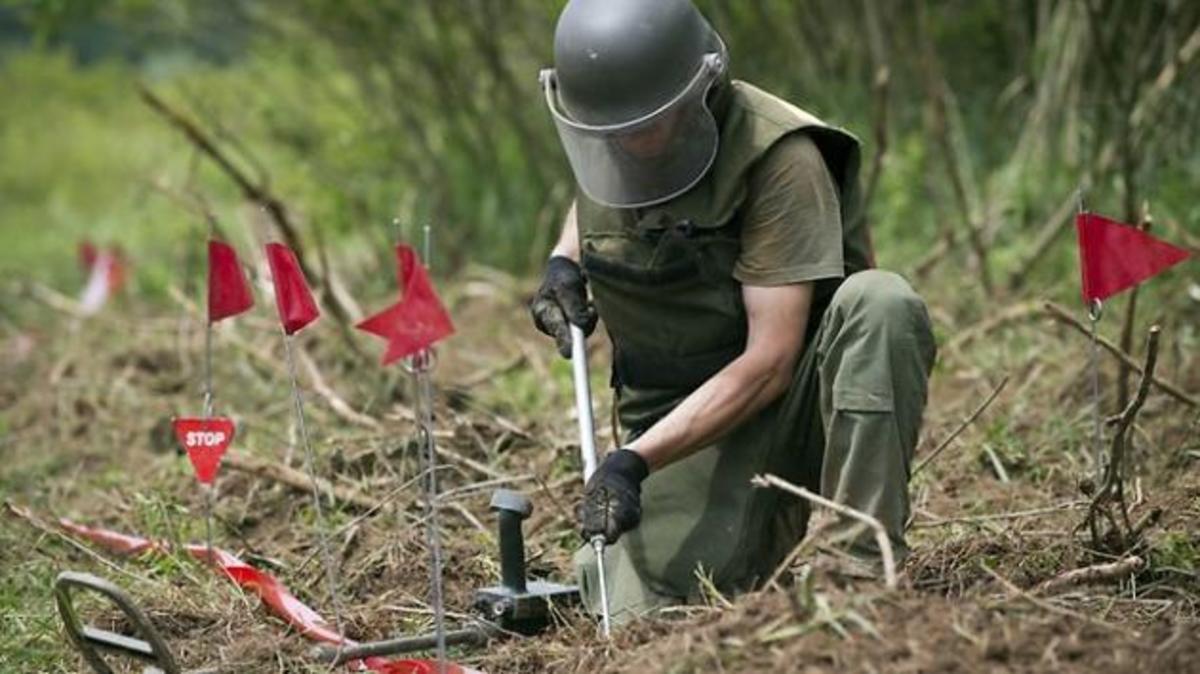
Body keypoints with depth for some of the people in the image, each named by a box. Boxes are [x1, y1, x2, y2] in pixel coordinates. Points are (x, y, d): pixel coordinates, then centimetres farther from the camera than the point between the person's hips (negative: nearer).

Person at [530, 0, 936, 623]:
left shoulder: (778, 156, -21)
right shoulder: (600, 142, -2)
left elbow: (769, 361, -24)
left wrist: (637, 459, -30)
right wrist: (564, 260, 6)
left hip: (794, 403, -4)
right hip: (678, 419, 4)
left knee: (879, 304, -36)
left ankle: (864, 567, -28)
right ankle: (763, 531, 17)